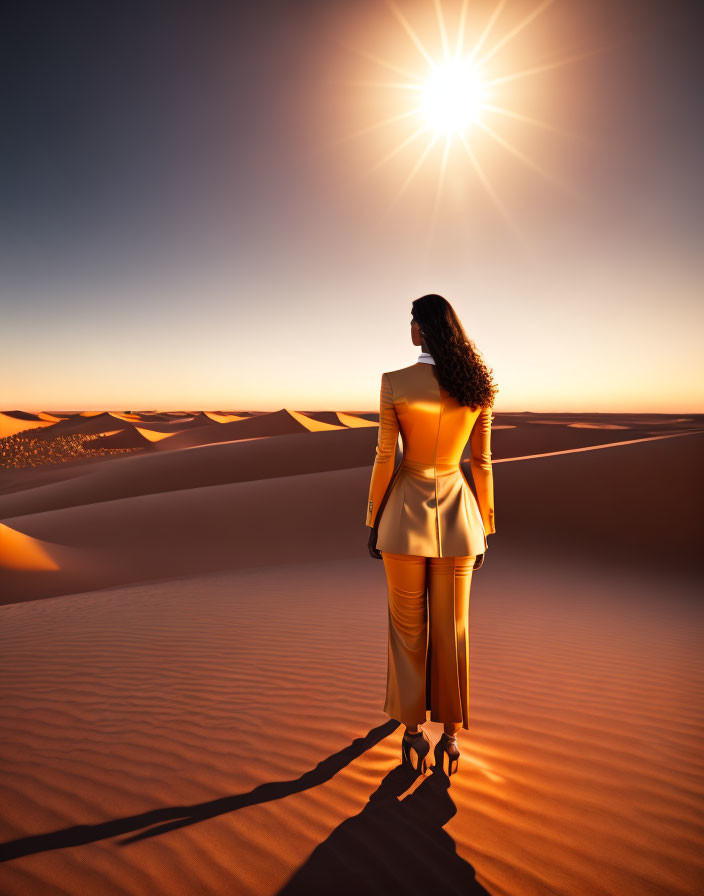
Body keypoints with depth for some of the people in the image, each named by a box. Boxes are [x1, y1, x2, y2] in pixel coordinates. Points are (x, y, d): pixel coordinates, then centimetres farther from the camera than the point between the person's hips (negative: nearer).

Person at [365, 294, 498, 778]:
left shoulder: (395, 383, -12)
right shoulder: (478, 387, -3)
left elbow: (385, 460, -10)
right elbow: (481, 463, 1)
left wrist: (374, 523, 2)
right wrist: (483, 531, 10)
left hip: (406, 514, -2)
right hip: (456, 517, 3)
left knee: (409, 630, 14)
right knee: (452, 632, 15)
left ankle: (414, 732, 28)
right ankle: (451, 736, 27)